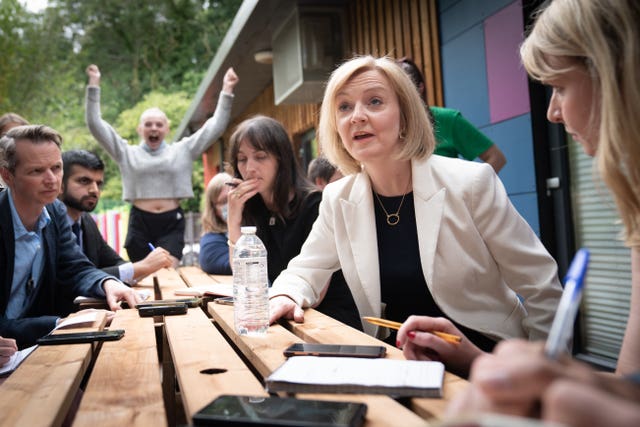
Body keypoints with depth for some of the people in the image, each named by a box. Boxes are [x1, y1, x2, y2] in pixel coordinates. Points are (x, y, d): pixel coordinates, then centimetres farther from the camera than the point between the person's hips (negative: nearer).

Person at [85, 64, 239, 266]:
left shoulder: (182, 150, 10)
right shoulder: (127, 153, 11)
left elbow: (215, 127, 8)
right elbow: (95, 125, 8)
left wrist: (226, 91, 3)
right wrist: (94, 85, 5)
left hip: (172, 223, -1)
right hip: (140, 223, 1)